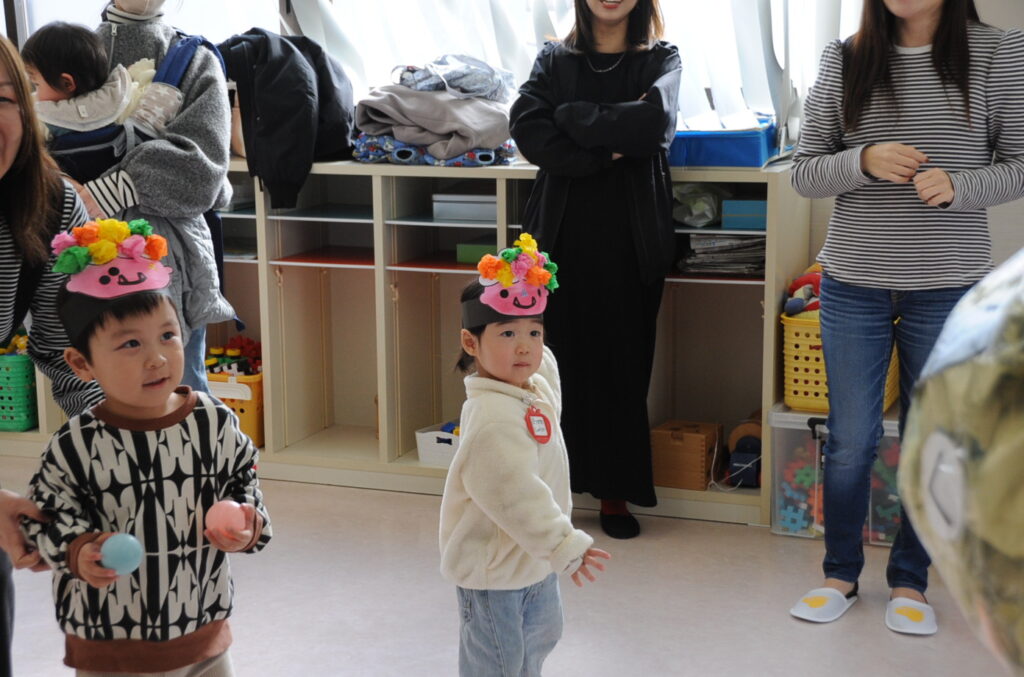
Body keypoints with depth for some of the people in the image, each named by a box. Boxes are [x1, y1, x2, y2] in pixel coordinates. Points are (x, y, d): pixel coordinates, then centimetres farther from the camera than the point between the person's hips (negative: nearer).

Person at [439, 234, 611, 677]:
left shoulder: (538, 384, -1)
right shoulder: (492, 417, -32)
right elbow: (514, 494, -36)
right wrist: (565, 546, -37)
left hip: (535, 559, 10)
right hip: (494, 566, -10)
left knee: (541, 635, 30)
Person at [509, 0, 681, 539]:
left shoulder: (661, 60, 8)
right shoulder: (554, 60, 12)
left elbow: (654, 123, -14)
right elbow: (527, 131, -7)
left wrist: (570, 116, -7)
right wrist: (608, 152, -13)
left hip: (629, 241, -1)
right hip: (562, 236, 1)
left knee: (622, 364, 2)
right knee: (559, 359, -1)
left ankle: (614, 493, 13)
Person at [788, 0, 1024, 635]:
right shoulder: (844, 60, 1)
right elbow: (805, 171, 1)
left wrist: (957, 185, -20)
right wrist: (864, 162, -19)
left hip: (950, 289, -1)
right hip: (854, 284, 1)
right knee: (851, 442, 10)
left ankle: (910, 582, 27)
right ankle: (841, 575, 28)